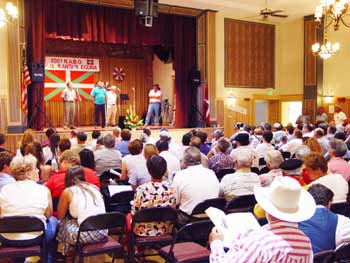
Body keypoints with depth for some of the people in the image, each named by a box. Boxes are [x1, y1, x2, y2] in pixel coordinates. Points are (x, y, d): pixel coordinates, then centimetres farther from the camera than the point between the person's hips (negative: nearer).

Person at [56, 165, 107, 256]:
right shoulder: (94, 187, 12)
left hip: (86, 235, -5)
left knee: (62, 224, 18)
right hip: (103, 232, 5)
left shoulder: (68, 191, 0)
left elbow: (60, 217, 12)